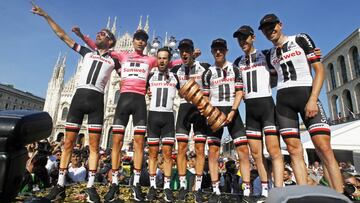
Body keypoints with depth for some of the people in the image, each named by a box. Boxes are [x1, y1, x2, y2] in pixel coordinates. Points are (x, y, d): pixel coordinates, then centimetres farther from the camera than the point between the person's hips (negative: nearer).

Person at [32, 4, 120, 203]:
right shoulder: (87, 53, 21)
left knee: (94, 146, -4)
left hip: (97, 100, -2)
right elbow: (62, 35, 25)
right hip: (79, 96, 3)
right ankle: (60, 185, 12)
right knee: (68, 142, 2)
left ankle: (90, 187, 4)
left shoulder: (114, 61, 15)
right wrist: (45, 15, 26)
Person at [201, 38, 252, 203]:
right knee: (213, 151, -3)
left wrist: (232, 111, -11)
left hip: (232, 111, 0)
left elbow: (239, 92, 2)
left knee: (243, 149, -7)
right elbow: (206, 97, 10)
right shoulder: (208, 73, 11)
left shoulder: (234, 69, 9)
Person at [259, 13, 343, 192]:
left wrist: (313, 99, -14)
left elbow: (319, 70, -2)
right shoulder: (270, 54, 19)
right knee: (294, 151, -2)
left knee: (324, 148, -13)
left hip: (306, 93, -3)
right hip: (283, 100, 4)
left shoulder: (300, 39, 7)